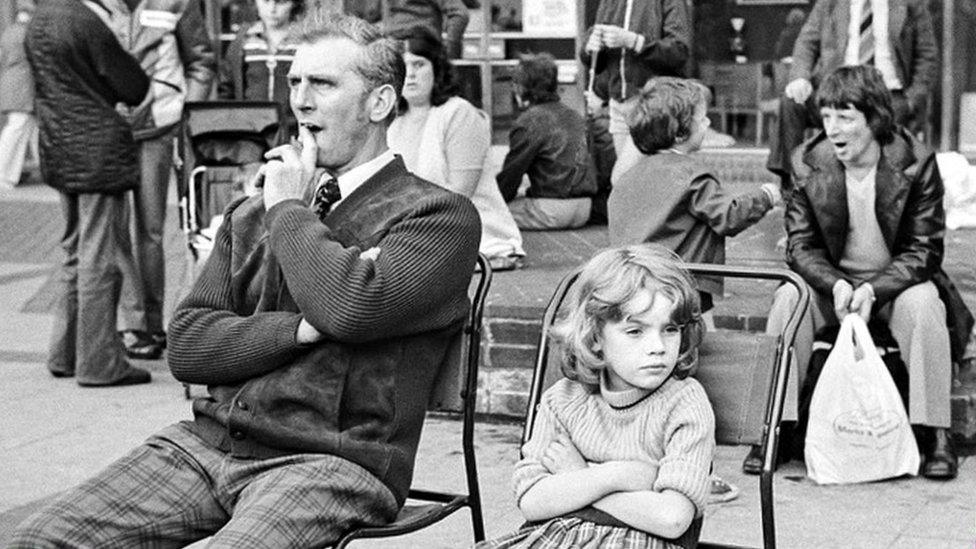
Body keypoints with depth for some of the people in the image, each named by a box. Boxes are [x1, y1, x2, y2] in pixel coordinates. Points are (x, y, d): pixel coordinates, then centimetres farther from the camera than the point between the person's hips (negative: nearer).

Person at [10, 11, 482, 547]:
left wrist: (288, 211, -2)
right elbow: (186, 346, 10)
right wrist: (301, 329, -7)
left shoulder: (440, 215, 0)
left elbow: (351, 307, -19)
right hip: (208, 442, 5)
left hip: (334, 459, -5)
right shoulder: (249, 216, 19)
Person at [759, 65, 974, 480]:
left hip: (896, 282, -1)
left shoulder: (916, 163, -14)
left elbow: (924, 251, -12)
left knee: (923, 302, -33)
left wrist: (874, 290, -29)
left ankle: (935, 436, -24)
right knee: (789, 297, -27)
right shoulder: (807, 163, -8)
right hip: (831, 281, 2)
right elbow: (801, 245, -6)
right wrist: (836, 284, -26)